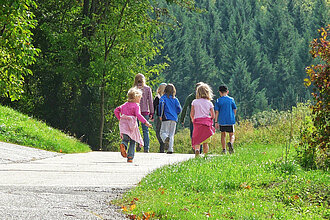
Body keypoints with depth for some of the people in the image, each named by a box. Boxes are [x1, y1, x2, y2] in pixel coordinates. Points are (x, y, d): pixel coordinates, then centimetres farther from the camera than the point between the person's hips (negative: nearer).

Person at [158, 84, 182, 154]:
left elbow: (161, 104, -16)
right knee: (171, 134, 8)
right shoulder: (175, 99, 10)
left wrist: (160, 115, -9)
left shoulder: (163, 97, 1)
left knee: (163, 132, -2)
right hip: (174, 119, 3)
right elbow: (179, 109, 6)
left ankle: (166, 139, -36)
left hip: (166, 118, -3)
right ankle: (170, 149, -3)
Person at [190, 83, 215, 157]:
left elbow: (192, 114, 0)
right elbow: (213, 116, 3)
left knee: (197, 140, -2)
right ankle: (206, 154, 6)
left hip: (197, 122, -1)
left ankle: (197, 149, -29)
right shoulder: (209, 103, 3)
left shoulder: (194, 102, 1)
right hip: (207, 123, 1)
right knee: (205, 142, 10)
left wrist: (193, 120, 19)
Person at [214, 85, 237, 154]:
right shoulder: (231, 100, 2)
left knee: (223, 134, 15)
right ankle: (231, 143, -25)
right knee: (232, 135, 7)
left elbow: (217, 112, -3)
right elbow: (234, 110, 6)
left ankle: (224, 149, 12)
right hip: (230, 121, 0)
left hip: (222, 121, 0)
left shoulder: (218, 100, -1)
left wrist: (216, 122, 1)